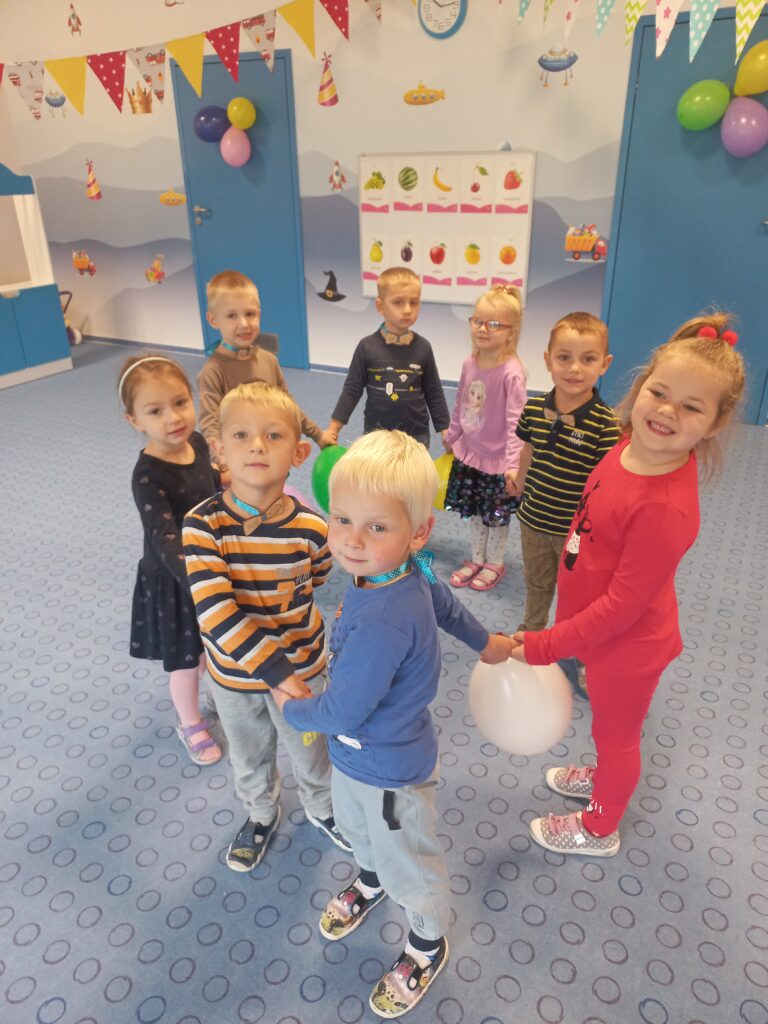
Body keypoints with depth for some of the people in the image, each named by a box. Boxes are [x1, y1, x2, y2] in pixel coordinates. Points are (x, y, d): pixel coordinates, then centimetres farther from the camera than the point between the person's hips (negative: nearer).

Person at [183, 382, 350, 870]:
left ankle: (321, 807, 57)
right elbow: (214, 612, -31)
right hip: (233, 674, 1)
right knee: (250, 760, 27)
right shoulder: (203, 524, -25)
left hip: (300, 668, 0)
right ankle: (262, 815, 58)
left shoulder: (311, 527, -22)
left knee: (311, 750, 25)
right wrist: (274, 670, -33)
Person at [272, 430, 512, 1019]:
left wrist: (291, 709, -9)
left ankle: (428, 949, 51)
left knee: (410, 868, 21)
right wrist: (484, 642, 25)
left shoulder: (380, 624, -43)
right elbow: (445, 603, 4)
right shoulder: (406, 573, -16)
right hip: (357, 752, 8)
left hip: (390, 771, -8)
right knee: (356, 826, 36)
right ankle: (370, 882, 67)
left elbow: (340, 713, -31)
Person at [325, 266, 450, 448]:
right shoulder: (367, 347, -8)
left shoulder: (423, 348, -5)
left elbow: (434, 393, 3)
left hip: (416, 436, 1)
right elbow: (352, 390, -2)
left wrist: (446, 431, 4)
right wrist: (333, 428, -4)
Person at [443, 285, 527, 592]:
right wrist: (451, 436, 20)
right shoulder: (470, 363, -2)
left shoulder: (511, 372, -22)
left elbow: (516, 422, -23)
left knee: (497, 515, 12)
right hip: (468, 453, 6)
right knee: (474, 511, 20)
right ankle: (477, 559, 40)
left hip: (497, 460, -6)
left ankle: (494, 563, 34)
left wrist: (513, 464, -26)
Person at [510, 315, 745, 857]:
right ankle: (607, 778, 63)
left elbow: (624, 604, -30)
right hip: (605, 636, 7)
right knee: (614, 729, 33)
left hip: (626, 649, -7)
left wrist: (545, 645, -21)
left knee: (616, 734, 21)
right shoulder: (634, 445, -11)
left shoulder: (667, 509, -36)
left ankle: (600, 828, 49)